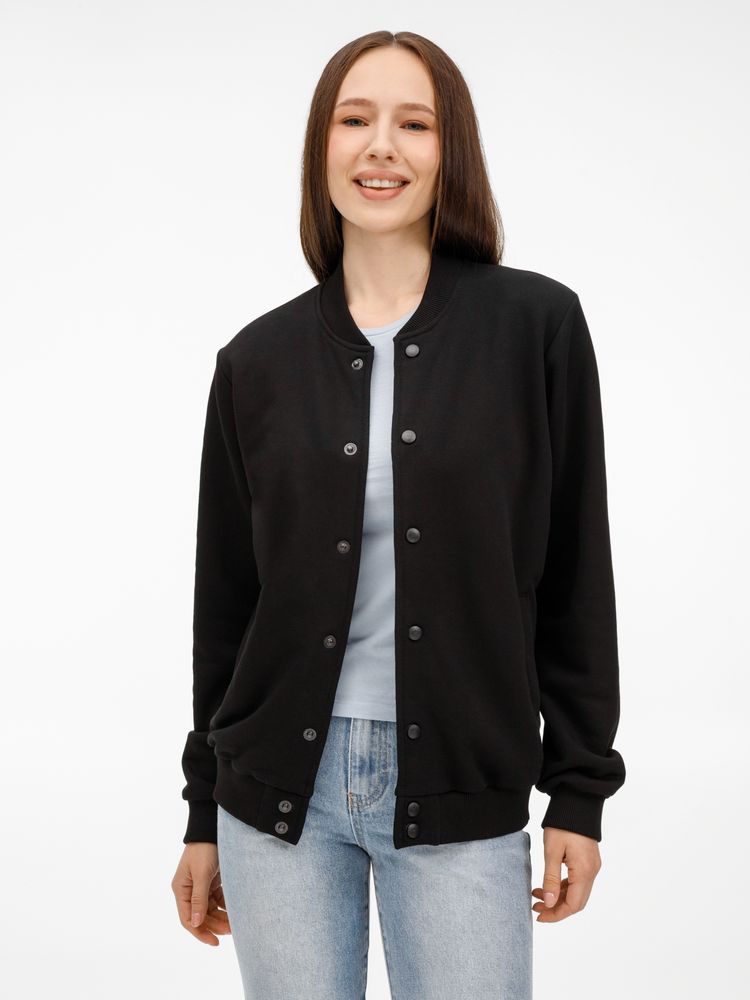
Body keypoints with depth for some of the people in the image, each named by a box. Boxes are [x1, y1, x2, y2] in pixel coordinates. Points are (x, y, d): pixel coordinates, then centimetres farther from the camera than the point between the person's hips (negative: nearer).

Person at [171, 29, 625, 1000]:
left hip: (460, 797, -1)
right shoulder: (258, 360, 2)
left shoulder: (537, 325, -3)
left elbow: (575, 571, 0)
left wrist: (579, 790, -1)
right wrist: (205, 816, 11)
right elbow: (225, 598, 8)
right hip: (282, 789, 2)